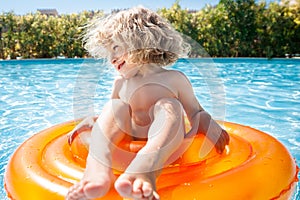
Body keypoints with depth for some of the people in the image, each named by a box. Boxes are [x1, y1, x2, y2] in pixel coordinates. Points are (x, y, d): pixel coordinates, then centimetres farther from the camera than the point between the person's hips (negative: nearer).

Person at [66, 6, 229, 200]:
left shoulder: (174, 79, 5)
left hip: (165, 148, -2)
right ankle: (98, 169, -44)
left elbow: (196, 114, 7)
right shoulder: (121, 84, 15)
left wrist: (210, 126, -14)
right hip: (126, 149, 3)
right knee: (116, 106, -17)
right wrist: (88, 122, 4)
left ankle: (143, 171, -55)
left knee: (168, 106, -27)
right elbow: (112, 116, 22)